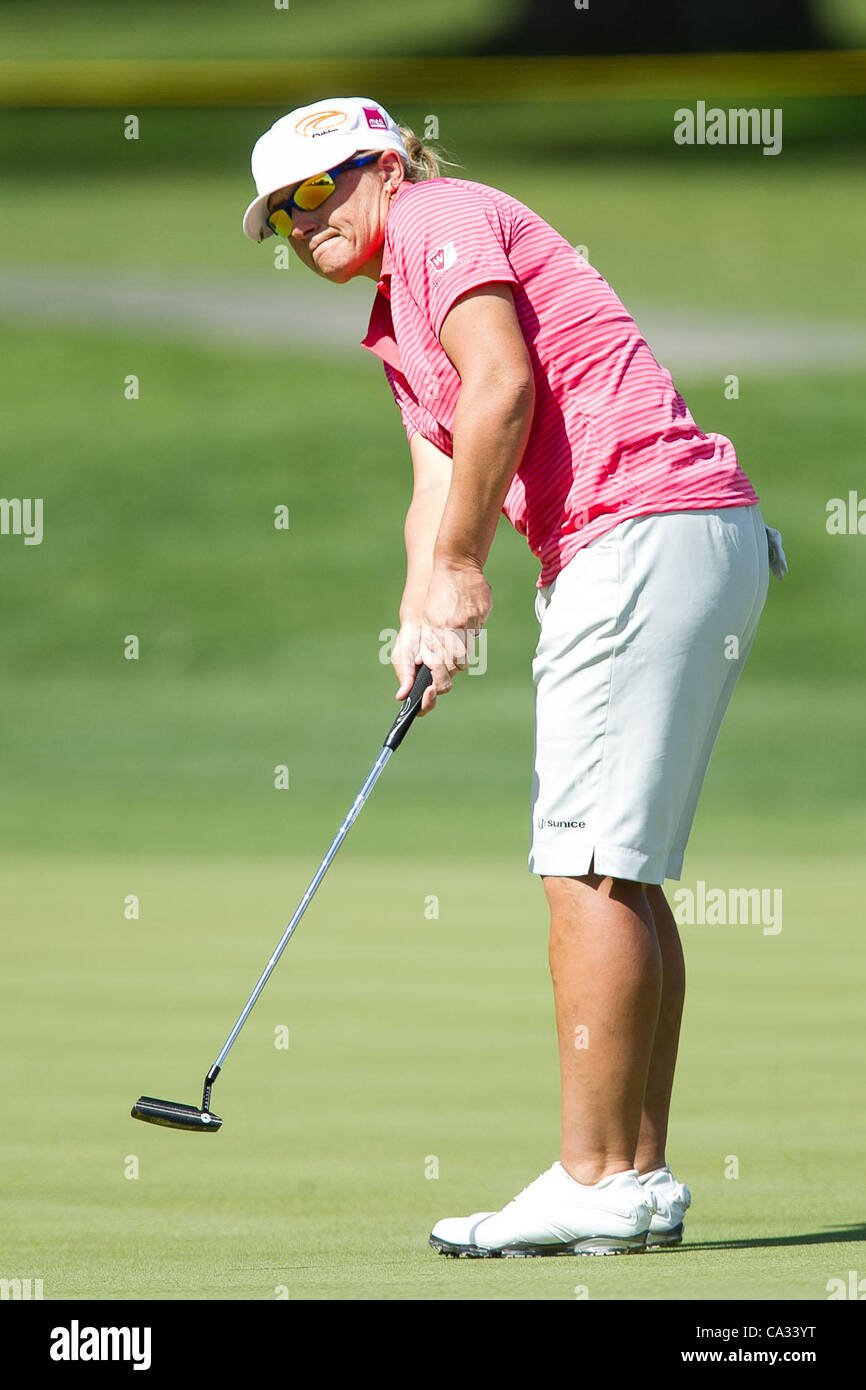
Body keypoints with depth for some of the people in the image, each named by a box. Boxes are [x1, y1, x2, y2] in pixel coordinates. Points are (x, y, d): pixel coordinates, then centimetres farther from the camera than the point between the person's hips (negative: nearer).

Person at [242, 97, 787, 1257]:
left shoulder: (442, 221, -1)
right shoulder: (401, 326, 28)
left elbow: (503, 385, -14)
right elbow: (442, 486, 21)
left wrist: (462, 571, -9)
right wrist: (422, 619, 3)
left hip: (647, 529, -10)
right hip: (700, 549, 10)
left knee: (590, 863, -12)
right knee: (625, 876, 9)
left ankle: (595, 1183, -15)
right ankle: (641, 1174, 9)